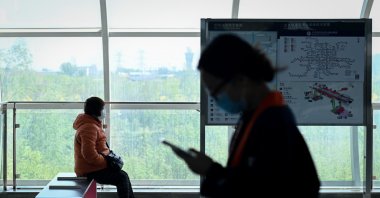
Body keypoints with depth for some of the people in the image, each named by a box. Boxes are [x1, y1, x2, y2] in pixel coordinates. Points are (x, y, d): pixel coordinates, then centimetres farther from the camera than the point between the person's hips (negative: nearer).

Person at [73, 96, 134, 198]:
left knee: (123, 175, 13)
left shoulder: (92, 125, 15)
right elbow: (89, 154, -31)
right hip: (90, 170, -11)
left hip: (94, 167, 11)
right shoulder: (89, 128, -21)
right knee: (122, 178, -14)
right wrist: (106, 162, -19)